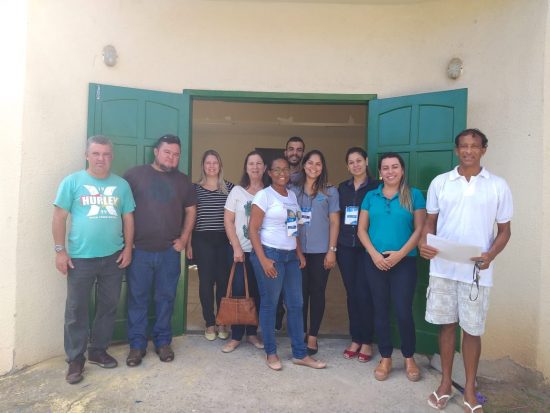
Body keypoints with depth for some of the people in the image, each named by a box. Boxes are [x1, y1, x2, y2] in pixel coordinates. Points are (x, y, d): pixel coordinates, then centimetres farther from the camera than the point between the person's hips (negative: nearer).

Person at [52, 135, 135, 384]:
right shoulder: (72, 181, -2)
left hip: (113, 257, 3)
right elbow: (59, 217, -2)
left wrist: (128, 247, 2)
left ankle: (98, 350, 30)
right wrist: (60, 250, -6)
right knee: (76, 310, 5)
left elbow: (128, 218, 9)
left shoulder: (122, 185, 6)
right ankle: (75, 359, 20)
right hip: (80, 258, -3)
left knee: (108, 307, 12)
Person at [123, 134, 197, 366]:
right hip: (139, 250, -1)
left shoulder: (183, 181, 8)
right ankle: (137, 345, 21)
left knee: (166, 298, 11)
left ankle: (163, 341, 26)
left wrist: (183, 239, 4)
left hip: (170, 251, 2)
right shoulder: (135, 175, 0)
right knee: (137, 299, 7)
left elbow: (190, 210, 14)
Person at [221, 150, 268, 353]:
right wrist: (237, 247, -8)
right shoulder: (237, 191, 0)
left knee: (258, 293, 8)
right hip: (241, 250, -1)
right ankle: (236, 336, 14)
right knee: (238, 292, 2)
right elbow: (228, 221, -1)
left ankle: (252, 333, 23)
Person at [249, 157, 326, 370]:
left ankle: (300, 354, 22)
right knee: (269, 304, 5)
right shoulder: (264, 195, -8)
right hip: (270, 254, -6)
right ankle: (271, 353, 21)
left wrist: (300, 254, 11)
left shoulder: (292, 195, 12)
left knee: (296, 304, 10)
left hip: (291, 256, 7)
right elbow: (252, 229, -12)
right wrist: (263, 259, -17)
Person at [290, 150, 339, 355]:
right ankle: (301, 333, 24)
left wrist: (331, 250, -6)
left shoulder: (330, 191, 2)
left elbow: (334, 222, 0)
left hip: (320, 251, -1)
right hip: (298, 250, 2)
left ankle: (312, 336, 18)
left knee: (317, 292, 6)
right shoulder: (294, 191, 7)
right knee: (300, 292, 8)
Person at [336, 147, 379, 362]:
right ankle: (355, 339, 21)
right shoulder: (342, 188, 11)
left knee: (364, 293, -3)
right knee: (351, 293, 8)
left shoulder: (376, 186, -2)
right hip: (345, 246, 4)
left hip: (366, 247, -4)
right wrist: (335, 245, 9)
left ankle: (367, 341, 14)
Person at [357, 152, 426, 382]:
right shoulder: (371, 196, 7)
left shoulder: (414, 195, 1)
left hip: (404, 262, -2)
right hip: (375, 262, 2)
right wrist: (374, 254, -9)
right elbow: (361, 229, 4)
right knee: (380, 309, 9)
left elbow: (420, 229, -3)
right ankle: (385, 358, 24)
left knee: (403, 311, -1)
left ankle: (409, 358, 23)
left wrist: (400, 253, -13)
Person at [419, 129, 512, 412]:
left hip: (476, 270, -1)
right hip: (442, 267, 1)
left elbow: (504, 230, 4)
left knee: (472, 329, 8)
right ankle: (445, 384, 27)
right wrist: (424, 242, -11)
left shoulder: (498, 186, 1)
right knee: (446, 325, 11)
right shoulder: (440, 182, 4)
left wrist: (491, 255, -15)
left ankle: (470, 390, 26)